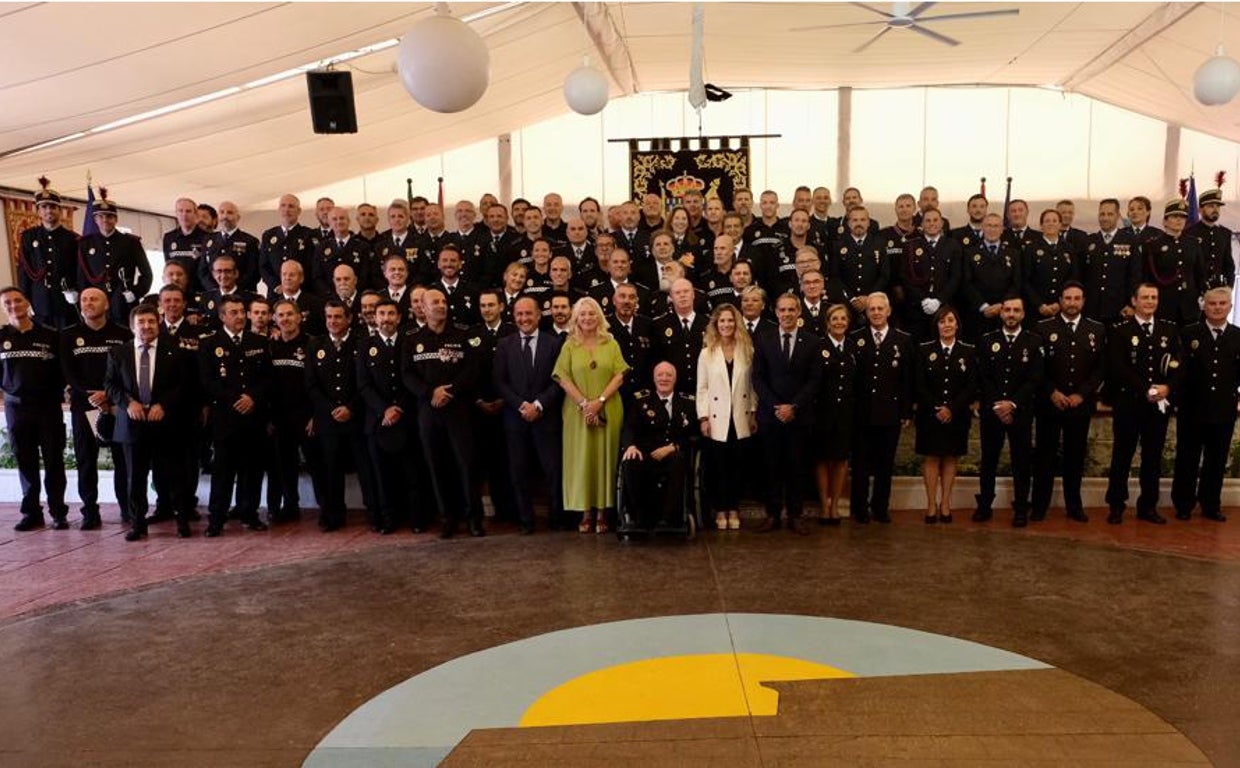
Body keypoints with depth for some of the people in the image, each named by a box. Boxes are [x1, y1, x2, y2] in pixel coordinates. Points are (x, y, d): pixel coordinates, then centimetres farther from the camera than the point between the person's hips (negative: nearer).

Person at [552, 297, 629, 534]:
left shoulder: (611, 344, 7)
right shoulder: (569, 346, 6)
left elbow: (619, 376, 0)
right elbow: (563, 378, -2)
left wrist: (600, 401, -12)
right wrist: (584, 403, -13)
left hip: (608, 411, 0)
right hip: (578, 412, 0)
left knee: (605, 457, 2)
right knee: (581, 458, 1)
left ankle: (602, 512, 8)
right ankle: (586, 512, 8)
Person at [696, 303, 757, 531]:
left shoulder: (746, 351, 5)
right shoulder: (707, 353, 2)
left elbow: (751, 385, 6)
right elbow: (702, 388, 0)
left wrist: (753, 413, 3)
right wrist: (703, 418, -7)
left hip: (740, 419, 1)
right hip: (717, 419, -1)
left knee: (737, 465, 7)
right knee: (718, 466, 4)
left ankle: (734, 509, 18)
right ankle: (720, 510, 15)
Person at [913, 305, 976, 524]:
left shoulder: (968, 352, 4)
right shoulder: (924, 350, 2)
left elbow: (972, 386, -1)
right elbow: (919, 385, -2)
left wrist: (951, 409, -11)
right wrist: (936, 409, -11)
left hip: (957, 414, 1)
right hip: (930, 414, -1)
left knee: (950, 458, 6)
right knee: (931, 458, 0)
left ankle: (945, 503, 12)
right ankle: (931, 504, 5)